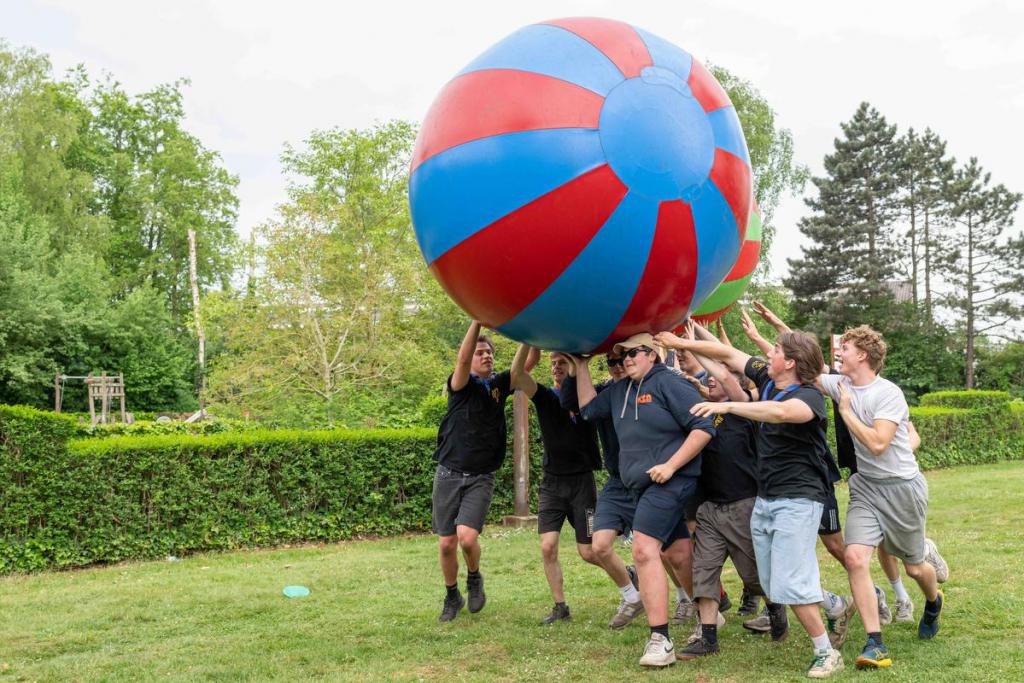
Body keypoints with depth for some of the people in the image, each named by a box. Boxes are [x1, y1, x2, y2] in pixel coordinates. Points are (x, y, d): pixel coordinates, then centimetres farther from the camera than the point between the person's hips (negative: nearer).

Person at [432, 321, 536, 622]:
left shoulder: (499, 385, 5)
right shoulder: (461, 385, -2)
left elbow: (529, 362, -7)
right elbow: (462, 359, -24)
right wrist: (478, 320, -30)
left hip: (481, 478, 1)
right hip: (449, 474, 0)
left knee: (467, 537, -19)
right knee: (447, 544, 3)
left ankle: (474, 578, 12)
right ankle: (452, 597, 28)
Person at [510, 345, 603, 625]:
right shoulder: (545, 397, 1)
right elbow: (517, 373, -14)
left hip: (582, 481, -2)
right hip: (552, 483, 2)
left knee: (588, 552, 0)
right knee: (548, 547, -8)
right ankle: (560, 607, 8)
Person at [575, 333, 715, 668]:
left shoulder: (669, 383, -10)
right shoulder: (620, 391, 15)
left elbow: (704, 427, -15)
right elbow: (588, 407, 20)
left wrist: (670, 466, -19)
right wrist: (582, 364, 14)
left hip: (670, 482, -8)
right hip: (642, 486, 8)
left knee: (644, 550, -19)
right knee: (679, 556, 12)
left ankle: (660, 640, -18)